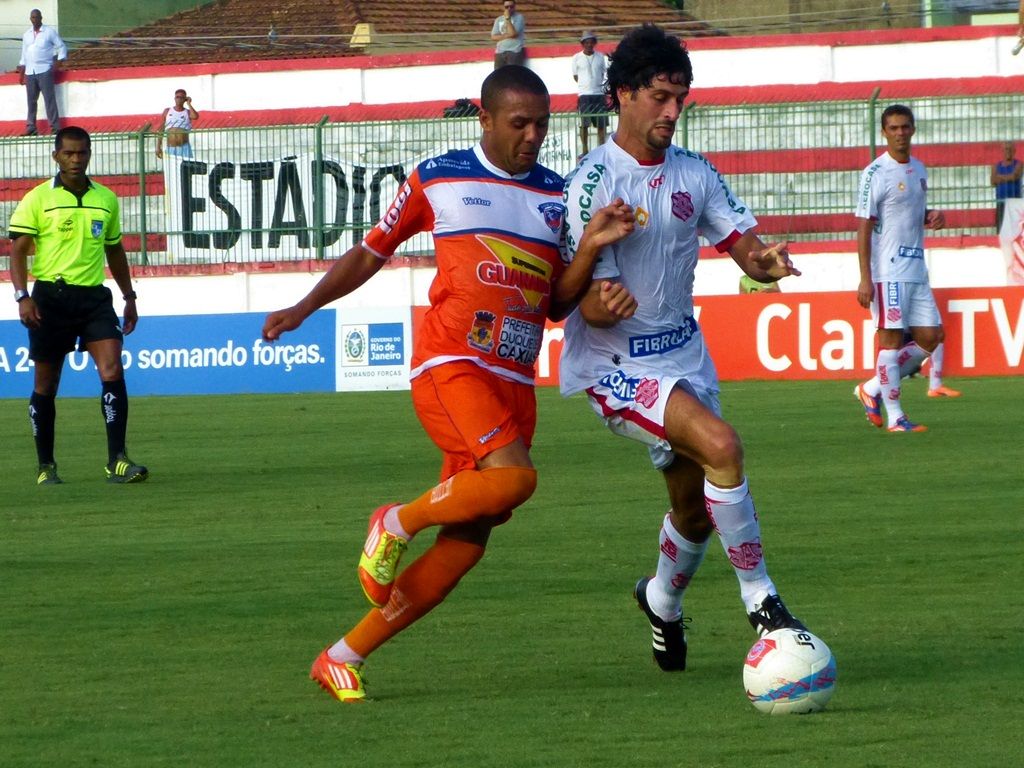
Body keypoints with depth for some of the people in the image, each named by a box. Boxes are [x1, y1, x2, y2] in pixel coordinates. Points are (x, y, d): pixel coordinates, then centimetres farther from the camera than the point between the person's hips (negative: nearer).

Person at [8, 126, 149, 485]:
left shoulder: (106, 200, 11)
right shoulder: (37, 199, -1)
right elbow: (18, 250, -3)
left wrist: (129, 297, 21)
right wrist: (22, 296, -15)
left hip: (94, 295, 2)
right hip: (51, 297, -2)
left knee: (112, 371, -14)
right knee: (46, 384, 4)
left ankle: (117, 461, -14)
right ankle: (46, 466, 16)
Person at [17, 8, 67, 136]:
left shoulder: (50, 32, 3)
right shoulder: (26, 35, 17)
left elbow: (61, 47, 4)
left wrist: (59, 61, -10)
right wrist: (21, 71, 17)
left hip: (44, 71, -5)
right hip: (30, 72, 5)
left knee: (49, 99, -9)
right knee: (31, 100, 5)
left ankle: (55, 127, -9)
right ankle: (31, 128, 11)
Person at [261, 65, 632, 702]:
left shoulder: (557, 195, 13)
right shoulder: (437, 178, 4)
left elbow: (559, 304, 9)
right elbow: (372, 251, 14)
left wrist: (592, 245, -7)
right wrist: (305, 307, 5)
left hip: (515, 384, 5)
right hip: (450, 366, -5)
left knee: (467, 543, 0)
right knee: (514, 477, -30)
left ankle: (343, 659, 8)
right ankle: (397, 523, -4)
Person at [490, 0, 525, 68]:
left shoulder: (519, 17, 1)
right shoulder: (498, 20, 15)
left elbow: (513, 33, -12)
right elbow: (494, 37, 5)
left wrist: (507, 18, -10)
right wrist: (507, 36, -9)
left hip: (514, 52, -4)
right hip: (500, 52, 4)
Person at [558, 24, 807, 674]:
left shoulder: (695, 174, 4)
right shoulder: (592, 183, -15)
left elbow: (745, 244, -1)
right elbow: (589, 307, -17)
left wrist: (765, 260, -25)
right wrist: (605, 303, -41)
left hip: (683, 352, 7)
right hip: (614, 363, -7)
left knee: (697, 509, 13)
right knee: (721, 445, -27)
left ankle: (663, 601, 44)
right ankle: (760, 598, -17)